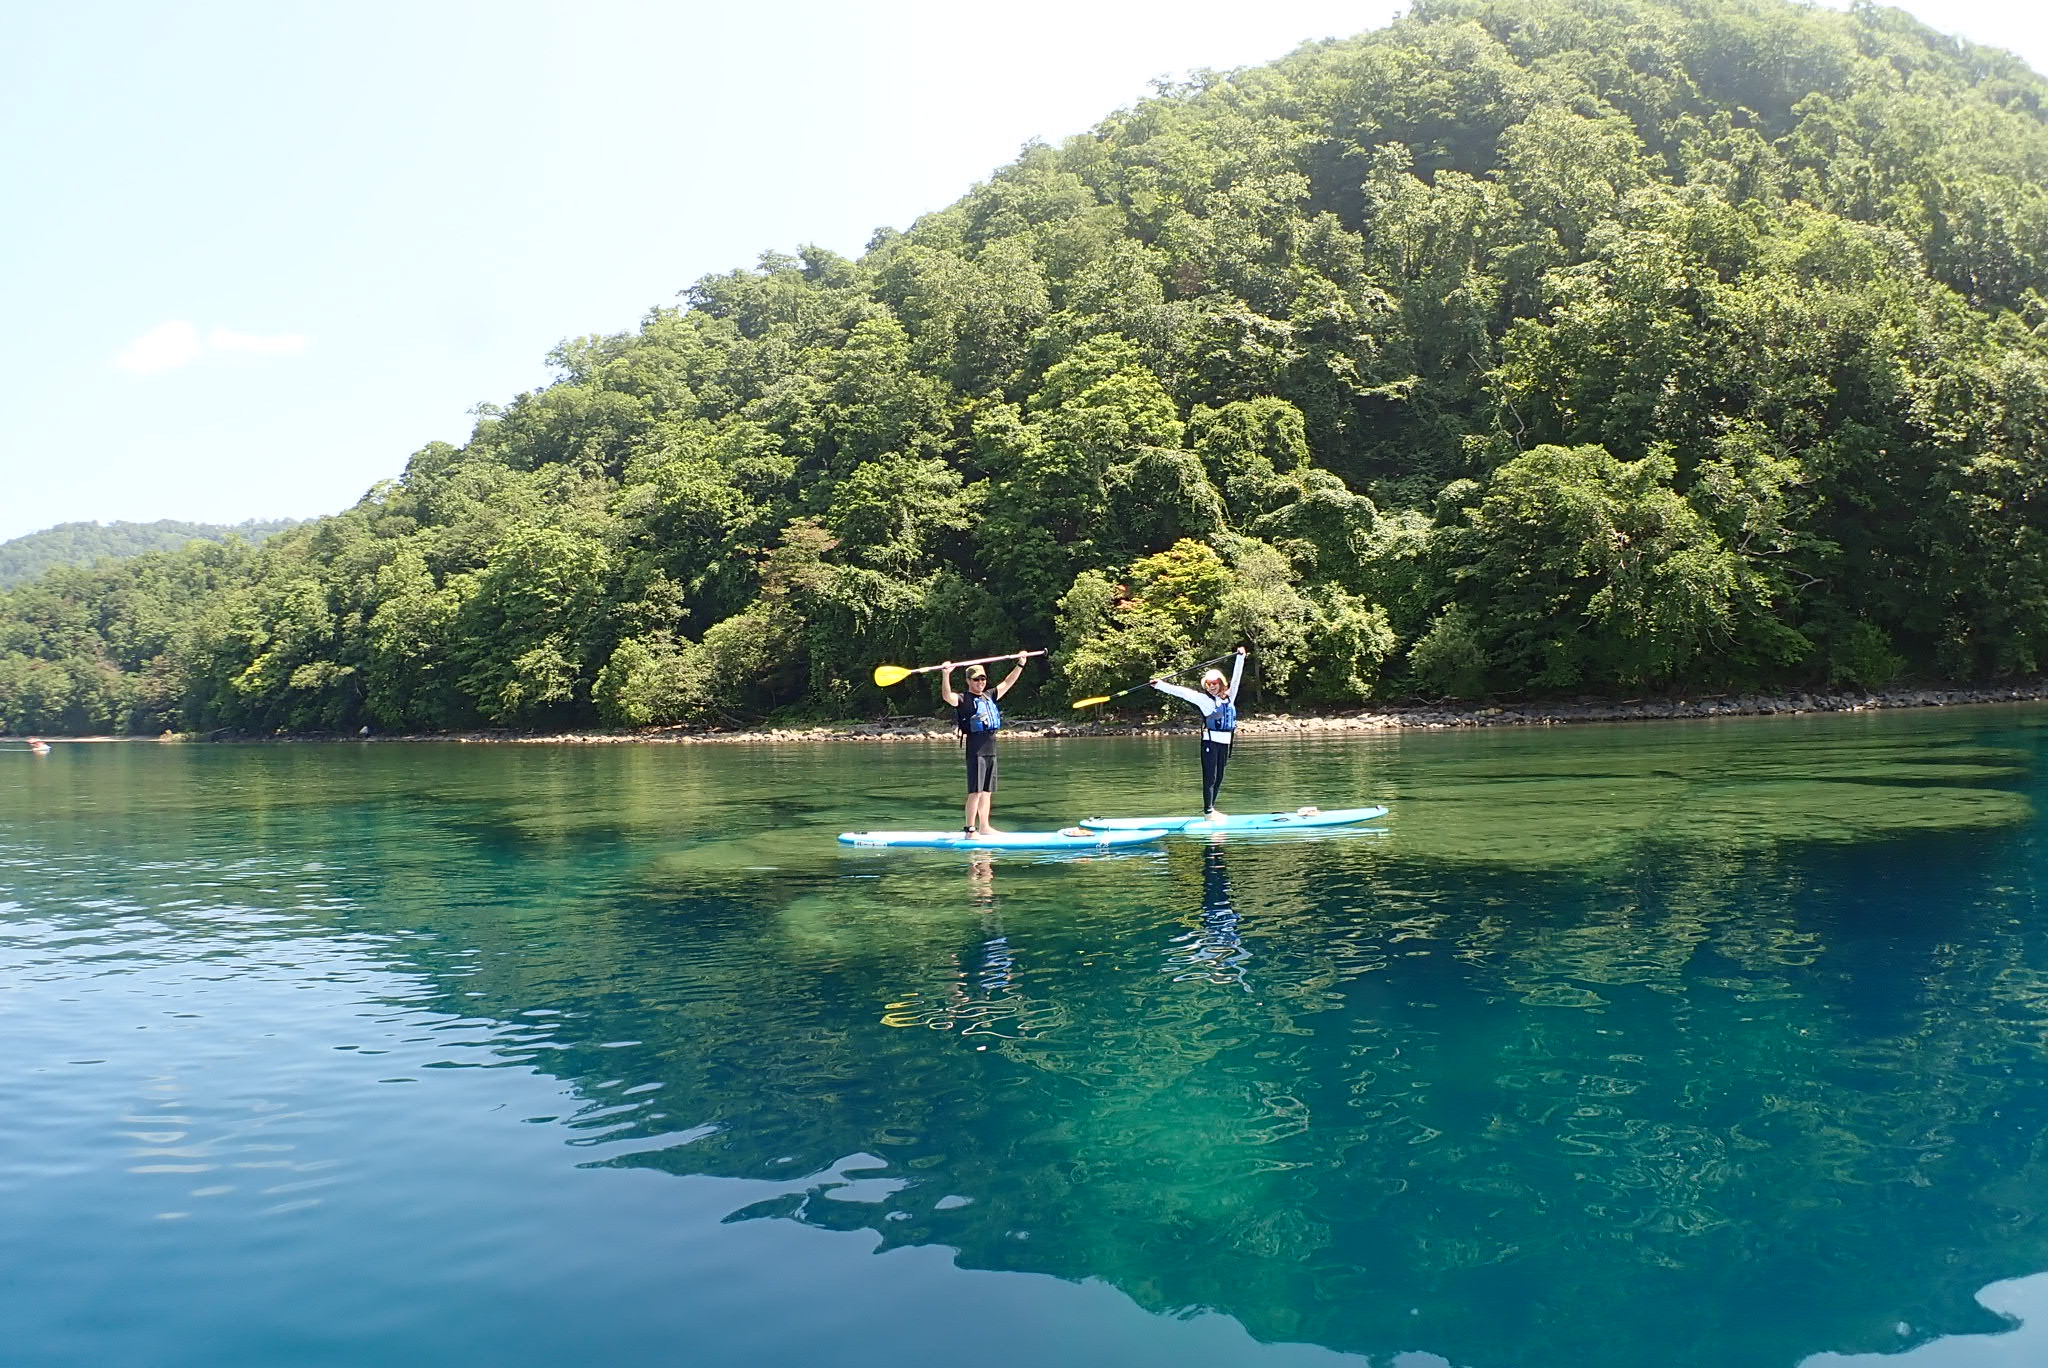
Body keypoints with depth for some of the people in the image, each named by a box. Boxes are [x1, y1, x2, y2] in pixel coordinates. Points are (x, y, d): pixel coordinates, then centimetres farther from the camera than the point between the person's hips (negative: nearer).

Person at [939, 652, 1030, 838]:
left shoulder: (989, 696, 18)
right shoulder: (963, 699, -4)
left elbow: (1007, 683, 27)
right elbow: (947, 696, -24)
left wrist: (1020, 665, 25)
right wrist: (945, 675, -37)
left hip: (991, 750, 8)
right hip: (976, 750, -7)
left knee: (987, 791, 12)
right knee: (975, 791, -11)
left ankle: (984, 826, 20)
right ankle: (969, 829, -9)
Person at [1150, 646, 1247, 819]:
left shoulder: (1229, 697, 10)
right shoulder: (1203, 699, -3)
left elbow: (1236, 677, 16)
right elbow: (1182, 692, -9)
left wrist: (1240, 657, 18)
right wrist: (1160, 685, -15)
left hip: (1225, 742, 5)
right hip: (1210, 741, -5)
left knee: (1219, 778, 10)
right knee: (1210, 777, -6)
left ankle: (1211, 809, 18)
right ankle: (1208, 812, -6)